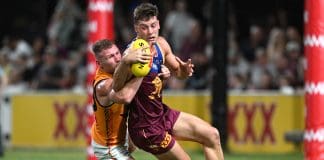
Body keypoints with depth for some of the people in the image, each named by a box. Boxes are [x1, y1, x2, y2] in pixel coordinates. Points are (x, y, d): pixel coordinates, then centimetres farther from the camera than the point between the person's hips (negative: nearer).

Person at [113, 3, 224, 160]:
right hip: (146, 127, -9)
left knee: (212, 135, 11)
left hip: (162, 114, 9)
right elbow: (117, 88, -43)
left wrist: (184, 70, -8)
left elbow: (177, 71, 17)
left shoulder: (161, 44, -2)